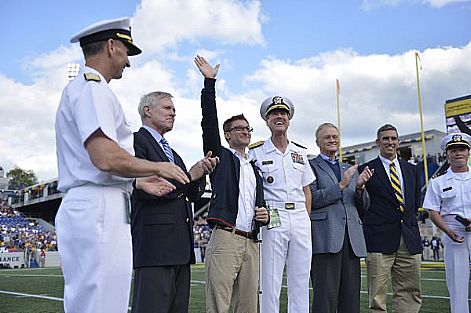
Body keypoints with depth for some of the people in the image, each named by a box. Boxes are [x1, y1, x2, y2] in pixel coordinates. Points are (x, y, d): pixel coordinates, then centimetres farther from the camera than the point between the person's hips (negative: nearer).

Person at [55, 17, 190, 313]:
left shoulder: (78, 88, 25)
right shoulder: (92, 87, -7)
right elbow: (106, 157, -22)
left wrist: (138, 182, 22)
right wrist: (158, 167, -7)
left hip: (84, 208, 11)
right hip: (100, 210, -11)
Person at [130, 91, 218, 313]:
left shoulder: (172, 153, 26)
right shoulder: (136, 141, -2)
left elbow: (193, 195, 21)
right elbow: (145, 188, -15)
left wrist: (202, 171, 2)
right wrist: (189, 175, -9)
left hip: (180, 246, 9)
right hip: (154, 245, -9)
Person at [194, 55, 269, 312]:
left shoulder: (256, 170, 24)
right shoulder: (221, 156, 10)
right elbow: (209, 122, -2)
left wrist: (265, 215, 7)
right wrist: (210, 82, -6)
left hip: (251, 243, 6)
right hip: (225, 238, -5)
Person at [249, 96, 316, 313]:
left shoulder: (300, 152, 16)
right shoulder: (256, 152, 3)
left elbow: (306, 190, 18)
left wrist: (307, 220, 9)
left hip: (300, 217, 4)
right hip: (273, 219, -4)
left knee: (301, 280, 8)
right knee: (270, 280, -2)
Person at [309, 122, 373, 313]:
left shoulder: (350, 170, 23)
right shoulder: (310, 166, 6)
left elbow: (363, 207, 20)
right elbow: (311, 199, -8)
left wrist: (360, 187, 0)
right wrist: (341, 185, -10)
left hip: (352, 239, 6)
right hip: (325, 238, -5)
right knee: (326, 296, -7)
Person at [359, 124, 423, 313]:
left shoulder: (412, 170, 17)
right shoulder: (366, 170, 1)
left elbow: (416, 203, 22)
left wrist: (407, 222, 13)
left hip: (409, 240, 5)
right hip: (379, 240, -5)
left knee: (411, 294, 6)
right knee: (377, 298, -1)